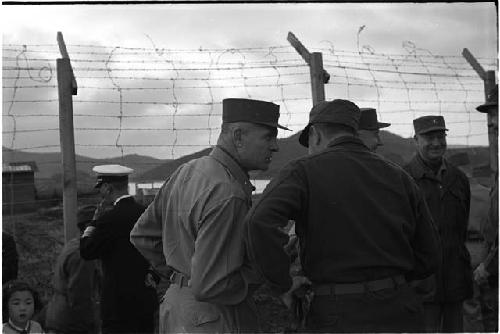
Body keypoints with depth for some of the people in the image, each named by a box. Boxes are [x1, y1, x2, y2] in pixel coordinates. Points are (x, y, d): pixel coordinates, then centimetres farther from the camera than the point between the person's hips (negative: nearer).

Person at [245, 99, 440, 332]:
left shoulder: (304, 171, -6)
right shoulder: (398, 176, 8)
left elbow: (260, 222, -24)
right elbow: (427, 259, 9)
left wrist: (283, 284, -13)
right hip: (400, 312, 4)